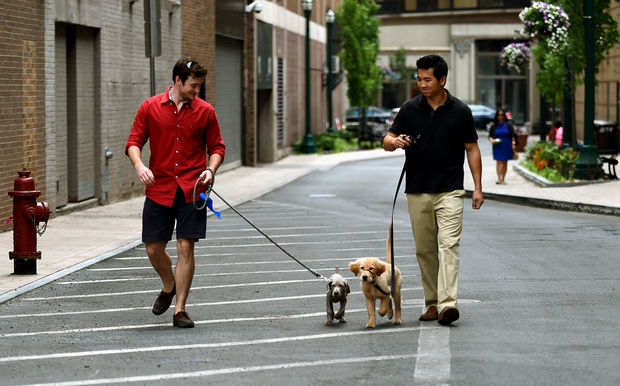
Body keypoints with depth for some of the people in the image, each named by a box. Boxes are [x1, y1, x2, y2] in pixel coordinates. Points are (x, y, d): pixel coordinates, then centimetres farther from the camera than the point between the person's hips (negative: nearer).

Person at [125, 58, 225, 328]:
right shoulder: (150, 108, 4)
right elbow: (133, 142, 5)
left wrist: (210, 169, -8)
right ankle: (169, 286, 33)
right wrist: (139, 164, -14)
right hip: (159, 189, 1)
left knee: (185, 246, -6)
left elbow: (217, 147, 11)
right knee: (153, 248, 2)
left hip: (191, 191, -1)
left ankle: (180, 309, 1)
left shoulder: (205, 111, 5)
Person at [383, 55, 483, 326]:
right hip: (417, 191, 3)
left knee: (449, 244, -15)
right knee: (425, 249, 8)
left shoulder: (460, 111, -2)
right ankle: (432, 302, 18)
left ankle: (447, 303, -23)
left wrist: (478, 187, 0)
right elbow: (387, 141, 6)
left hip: (450, 191, -3)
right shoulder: (409, 109, 2)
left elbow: (472, 149, 6)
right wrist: (395, 142, -19)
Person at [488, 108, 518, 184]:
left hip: (507, 146, 1)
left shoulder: (508, 125, 4)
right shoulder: (494, 126, 5)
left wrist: (513, 144, -5)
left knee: (505, 163, 6)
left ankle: (503, 179, 14)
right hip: (497, 146, -1)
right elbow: (490, 136, 5)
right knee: (498, 162, -11)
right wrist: (492, 140, -16)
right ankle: (499, 179, -16)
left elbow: (513, 135, 4)